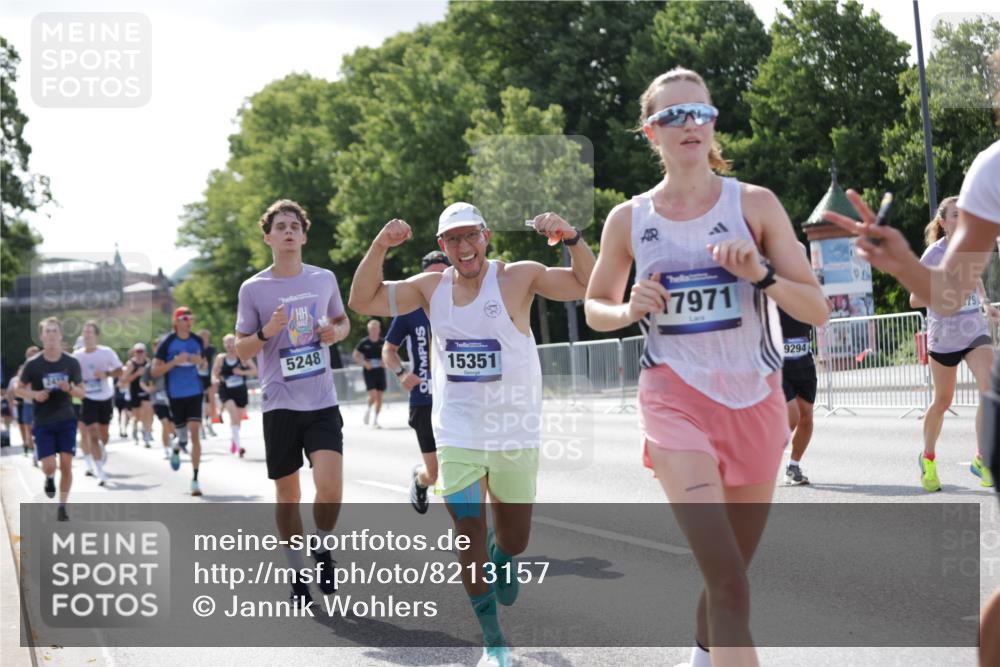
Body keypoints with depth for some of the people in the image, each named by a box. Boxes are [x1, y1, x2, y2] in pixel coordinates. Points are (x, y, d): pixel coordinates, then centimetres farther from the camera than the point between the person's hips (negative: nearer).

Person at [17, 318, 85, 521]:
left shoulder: (71, 363, -3)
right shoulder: (33, 364, -7)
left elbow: (81, 392, 4)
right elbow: (20, 388, 4)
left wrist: (70, 389, -18)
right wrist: (33, 394, -16)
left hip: (66, 420, 1)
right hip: (43, 422, -1)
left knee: (66, 465, -4)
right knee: (49, 466, -8)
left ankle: (62, 507, 10)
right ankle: (50, 478, 30)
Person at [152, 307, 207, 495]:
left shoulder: (197, 341, 4)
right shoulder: (167, 343, -6)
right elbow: (155, 371, -7)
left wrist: (200, 362, -3)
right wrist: (175, 362, -20)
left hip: (195, 393, 1)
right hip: (175, 395, -1)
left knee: (195, 433, -11)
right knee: (182, 432, 11)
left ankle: (195, 479, -9)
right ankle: (177, 447, 51)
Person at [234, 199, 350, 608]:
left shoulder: (324, 279, 5)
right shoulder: (253, 289, -1)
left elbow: (343, 320, 22)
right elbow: (241, 350, 4)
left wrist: (336, 332, -2)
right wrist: (266, 333, -17)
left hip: (323, 402, 1)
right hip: (279, 405, -1)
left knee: (330, 485, -16)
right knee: (287, 494, 6)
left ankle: (323, 552, 11)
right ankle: (298, 574, 22)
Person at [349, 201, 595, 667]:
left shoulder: (518, 277, -8)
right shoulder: (431, 287, 1)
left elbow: (592, 287, -12)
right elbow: (362, 301, 0)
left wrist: (571, 239, -28)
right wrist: (379, 247, -13)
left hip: (515, 431, -1)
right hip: (458, 432, 1)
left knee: (513, 540, 11)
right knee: (469, 532, -3)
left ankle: (502, 558, 50)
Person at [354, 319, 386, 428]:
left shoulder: (383, 342, 2)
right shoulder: (364, 342, -3)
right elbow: (355, 355, 3)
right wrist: (364, 363, -12)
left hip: (380, 371, 3)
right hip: (369, 372, -3)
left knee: (380, 397, 2)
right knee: (373, 396, -15)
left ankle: (375, 421, 14)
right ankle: (368, 408, 17)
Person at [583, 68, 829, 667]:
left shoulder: (756, 205, -1)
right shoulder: (629, 220, 1)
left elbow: (817, 309, -1)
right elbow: (595, 306, 15)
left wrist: (761, 275, -19)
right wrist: (630, 311, -7)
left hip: (755, 400, 2)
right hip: (676, 399, -2)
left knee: (730, 572, 16)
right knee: (729, 582, -19)